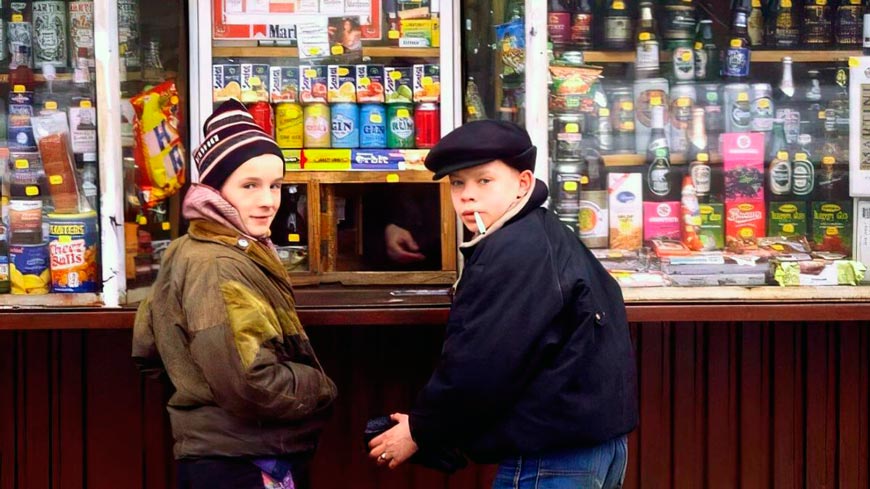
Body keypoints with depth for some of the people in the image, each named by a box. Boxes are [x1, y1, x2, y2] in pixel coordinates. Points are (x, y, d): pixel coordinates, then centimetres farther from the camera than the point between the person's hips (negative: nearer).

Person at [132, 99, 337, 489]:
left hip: (216, 455, 9)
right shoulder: (219, 269, -20)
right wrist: (321, 387, -12)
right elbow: (252, 385, -27)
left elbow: (146, 348, 18)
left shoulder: (188, 251, 8)